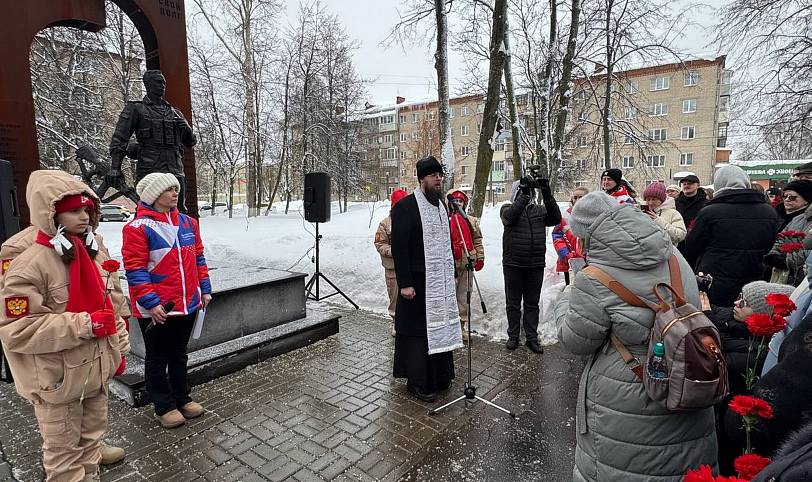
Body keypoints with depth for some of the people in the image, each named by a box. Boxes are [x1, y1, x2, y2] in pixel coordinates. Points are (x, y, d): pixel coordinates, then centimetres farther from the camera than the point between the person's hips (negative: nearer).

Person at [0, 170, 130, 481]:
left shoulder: (96, 251, 1)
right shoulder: (29, 265, -19)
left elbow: (114, 302, 9)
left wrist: (119, 349, 11)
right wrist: (86, 324, -26)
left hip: (97, 369, 6)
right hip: (58, 380, -6)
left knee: (92, 437, 23)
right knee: (64, 450, 13)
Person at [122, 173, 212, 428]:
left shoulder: (187, 222, 7)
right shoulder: (138, 227, -12)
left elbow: (198, 258, 13)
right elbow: (135, 269, -15)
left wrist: (204, 289, 9)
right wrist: (151, 303, -20)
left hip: (188, 303, 6)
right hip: (156, 309, -6)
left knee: (179, 354, 20)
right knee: (158, 359, 11)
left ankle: (182, 398, 35)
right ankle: (164, 407, 26)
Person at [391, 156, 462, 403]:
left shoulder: (441, 206, 14)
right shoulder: (405, 207, -10)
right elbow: (399, 248, -15)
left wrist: (451, 274, 16)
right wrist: (405, 283, -19)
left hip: (442, 281, 8)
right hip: (417, 282, -7)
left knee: (441, 326, 13)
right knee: (418, 329, 0)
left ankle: (439, 376, 29)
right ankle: (417, 382, 15)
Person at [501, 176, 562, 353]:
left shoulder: (539, 209, 9)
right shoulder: (507, 208, 1)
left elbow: (555, 219, -8)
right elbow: (511, 215, -22)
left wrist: (547, 194, -16)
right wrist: (524, 194, -26)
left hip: (536, 265, 2)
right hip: (513, 265, -2)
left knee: (532, 304, 11)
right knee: (513, 303, 10)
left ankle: (532, 338, 21)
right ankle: (513, 336, 23)